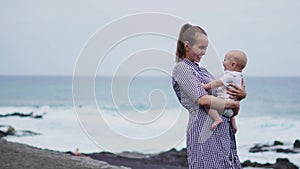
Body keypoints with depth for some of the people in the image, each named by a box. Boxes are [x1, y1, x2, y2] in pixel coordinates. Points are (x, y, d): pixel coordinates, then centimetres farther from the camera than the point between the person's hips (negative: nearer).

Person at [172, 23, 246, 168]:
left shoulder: (201, 70, 22)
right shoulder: (181, 68, -5)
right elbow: (203, 100, -16)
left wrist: (241, 95, 0)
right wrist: (233, 104, -6)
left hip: (222, 132, 9)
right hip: (204, 133, -8)